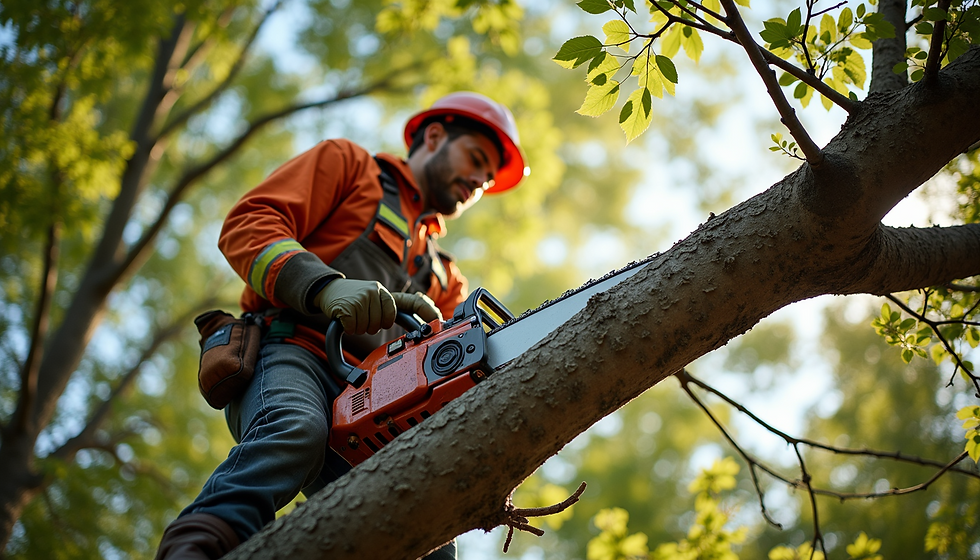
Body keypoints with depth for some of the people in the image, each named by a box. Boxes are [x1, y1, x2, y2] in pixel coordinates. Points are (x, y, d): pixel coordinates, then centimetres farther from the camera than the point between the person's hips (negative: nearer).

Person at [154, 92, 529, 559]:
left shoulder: (443, 276, 36)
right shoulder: (348, 164, 20)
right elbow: (248, 223, 4)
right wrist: (325, 285, -15)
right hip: (288, 351, -5)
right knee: (296, 431, -39)